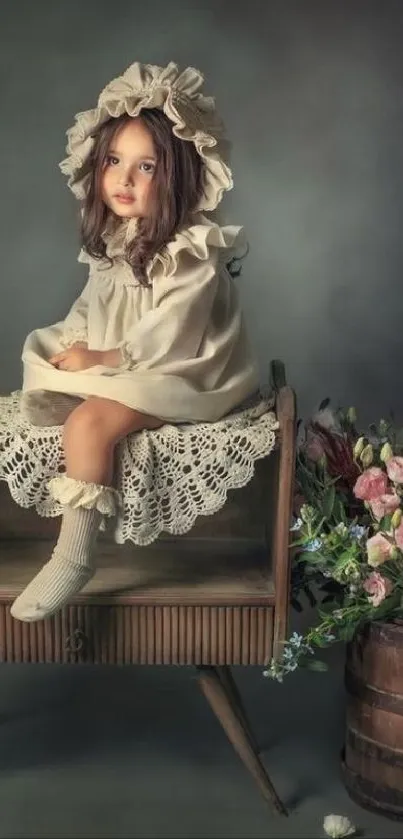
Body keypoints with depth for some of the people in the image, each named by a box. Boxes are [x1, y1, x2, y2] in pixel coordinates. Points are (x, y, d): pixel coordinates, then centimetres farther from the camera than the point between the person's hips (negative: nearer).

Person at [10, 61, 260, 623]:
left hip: (177, 374, -9)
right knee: (38, 392, -4)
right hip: (112, 366, 10)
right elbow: (93, 305, 14)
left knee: (89, 420, -28)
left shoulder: (191, 251, -19)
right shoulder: (113, 238, 8)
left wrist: (102, 358, -21)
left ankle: (74, 556, -21)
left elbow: (167, 337, -23)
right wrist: (74, 343, -6)